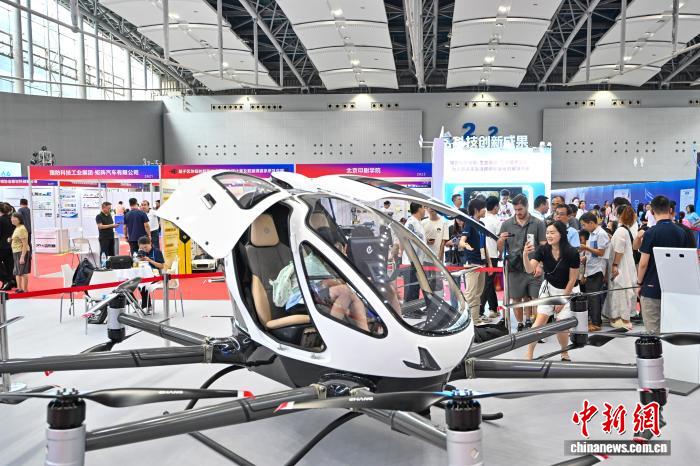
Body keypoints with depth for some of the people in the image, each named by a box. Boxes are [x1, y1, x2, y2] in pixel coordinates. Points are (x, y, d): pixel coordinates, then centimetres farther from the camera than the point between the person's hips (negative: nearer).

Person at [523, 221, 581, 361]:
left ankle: (564, 353, 27)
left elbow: (572, 279, -13)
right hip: (549, 288, 2)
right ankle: (529, 355, -2)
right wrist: (525, 255, -44)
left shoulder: (572, 253, -21)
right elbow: (529, 269, -25)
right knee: (540, 320, -7)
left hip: (568, 291, -2)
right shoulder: (543, 250, -14)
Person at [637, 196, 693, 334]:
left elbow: (643, 263, -13)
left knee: (653, 329, 2)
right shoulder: (681, 232, 2)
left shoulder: (651, 233, -14)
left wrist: (639, 283, 0)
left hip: (652, 288, -5)